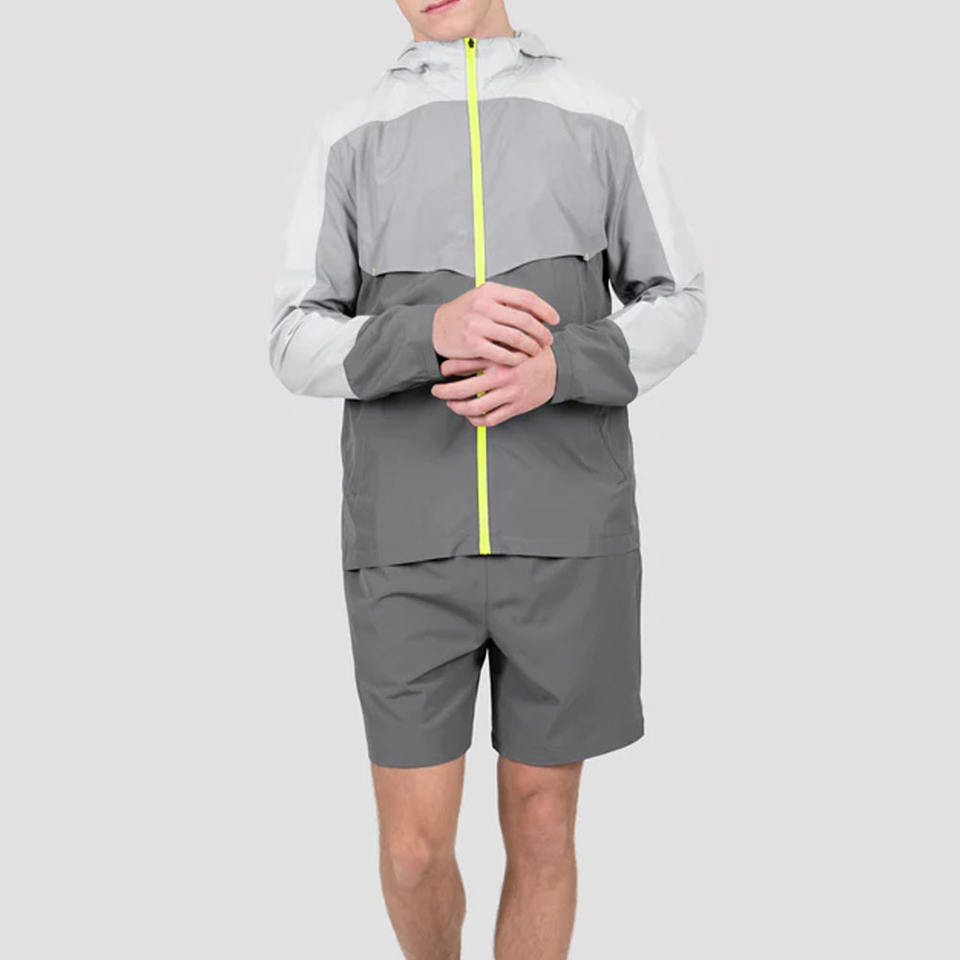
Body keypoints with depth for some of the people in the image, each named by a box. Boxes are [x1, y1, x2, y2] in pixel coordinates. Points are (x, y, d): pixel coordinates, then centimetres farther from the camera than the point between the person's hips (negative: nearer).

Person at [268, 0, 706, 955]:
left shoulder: (605, 120, 6)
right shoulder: (349, 137, 6)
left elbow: (672, 311, 8)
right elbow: (301, 351, 1)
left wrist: (555, 371, -15)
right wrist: (436, 331, -22)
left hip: (564, 533, 0)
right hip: (412, 542, 1)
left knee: (539, 830, 9)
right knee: (414, 852, 6)